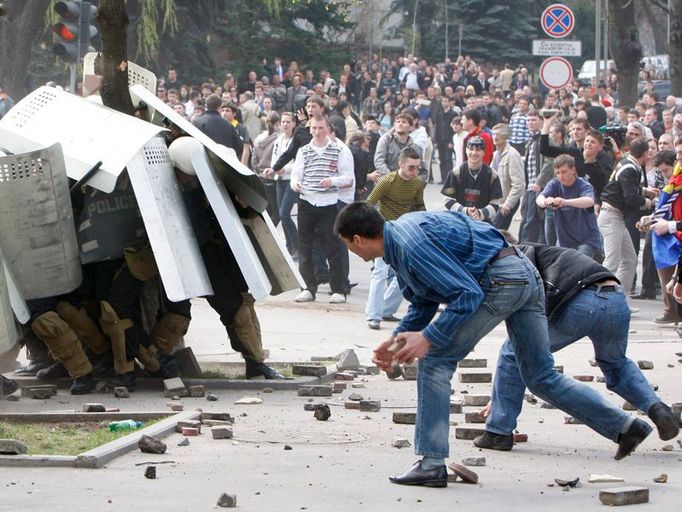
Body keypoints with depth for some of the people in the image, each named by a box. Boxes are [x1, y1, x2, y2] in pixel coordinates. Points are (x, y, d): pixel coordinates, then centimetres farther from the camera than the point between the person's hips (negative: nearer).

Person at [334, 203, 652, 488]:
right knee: (542, 379, 14)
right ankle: (624, 426, 11)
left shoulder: (411, 246, -18)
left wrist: (428, 337, -19)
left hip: (499, 281, -10)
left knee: (436, 361, -4)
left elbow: (468, 294, -21)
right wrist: (396, 338, 13)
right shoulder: (401, 233, 15)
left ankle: (432, 464, -4)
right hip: (525, 276, 10)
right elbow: (424, 304, 24)